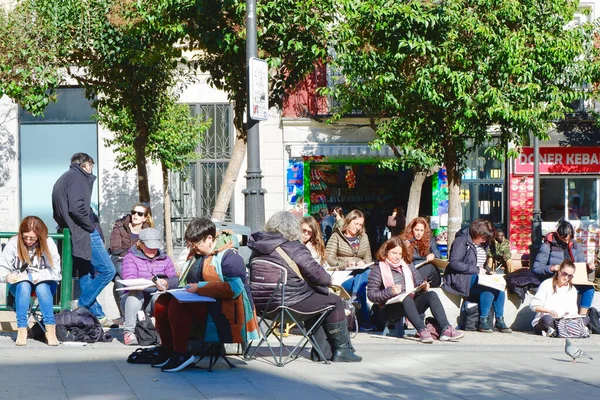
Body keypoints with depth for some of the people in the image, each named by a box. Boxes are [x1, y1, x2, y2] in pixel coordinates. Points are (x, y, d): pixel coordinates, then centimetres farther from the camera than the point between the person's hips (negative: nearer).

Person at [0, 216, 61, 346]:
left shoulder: (48, 243, -9)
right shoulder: (13, 243, -7)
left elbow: (55, 272, -12)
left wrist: (31, 276, -21)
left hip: (44, 283, 0)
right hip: (20, 284, 0)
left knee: (42, 287, -35)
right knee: (24, 286, -34)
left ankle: (50, 330, -34)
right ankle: (21, 331, -37)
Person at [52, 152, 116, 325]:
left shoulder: (61, 180, 22)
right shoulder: (78, 177, -8)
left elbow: (57, 213, 23)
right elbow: (76, 207, -23)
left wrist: (65, 227, 16)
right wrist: (91, 225, -11)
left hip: (73, 237, 10)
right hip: (85, 234, -10)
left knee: (86, 275, 11)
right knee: (107, 270, -10)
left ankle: (96, 314, 12)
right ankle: (82, 306, -8)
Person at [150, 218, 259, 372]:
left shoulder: (228, 256, -12)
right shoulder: (195, 254, 15)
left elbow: (234, 288, -23)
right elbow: (185, 279, 26)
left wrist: (199, 288, -23)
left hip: (220, 308, -9)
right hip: (198, 302, 9)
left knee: (177, 306, -29)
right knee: (162, 302, -9)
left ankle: (181, 354, -19)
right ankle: (167, 348, 2)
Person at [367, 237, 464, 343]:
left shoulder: (407, 265, 20)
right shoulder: (378, 269, 2)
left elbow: (418, 282, 24)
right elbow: (371, 295, -6)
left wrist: (423, 286, -1)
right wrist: (390, 291, -20)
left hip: (411, 306, 5)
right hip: (389, 309, -5)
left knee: (431, 295, -20)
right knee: (407, 298, -36)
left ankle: (446, 329, -37)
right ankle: (422, 330, -51)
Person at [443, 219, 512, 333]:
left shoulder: (482, 244, 16)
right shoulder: (462, 241, -10)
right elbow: (454, 263, -20)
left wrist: (486, 270, 3)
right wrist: (476, 269, -21)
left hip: (477, 277, 8)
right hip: (461, 278, -8)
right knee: (489, 289, -29)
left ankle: (500, 320, -11)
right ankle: (483, 322, -23)